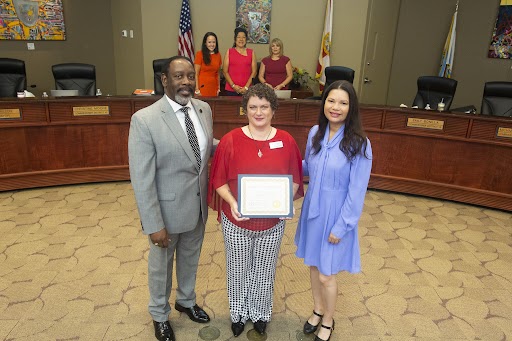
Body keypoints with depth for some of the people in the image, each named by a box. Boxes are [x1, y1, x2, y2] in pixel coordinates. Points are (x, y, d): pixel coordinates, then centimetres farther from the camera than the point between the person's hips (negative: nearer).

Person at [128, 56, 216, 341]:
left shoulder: (204, 109, -3)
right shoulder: (145, 120, -22)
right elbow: (142, 179, -20)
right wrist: (154, 225, -20)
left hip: (198, 206, 5)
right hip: (168, 209, -5)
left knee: (190, 259, 26)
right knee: (161, 265, 19)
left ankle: (186, 301, 54)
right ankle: (160, 315, 46)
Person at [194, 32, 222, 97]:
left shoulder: (218, 55, 10)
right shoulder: (200, 54, -5)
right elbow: (196, 73, -7)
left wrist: (218, 88, 11)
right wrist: (197, 90, -12)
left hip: (214, 88, 4)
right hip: (202, 87, -4)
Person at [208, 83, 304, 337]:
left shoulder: (286, 141, -6)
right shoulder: (230, 140, -11)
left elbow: (295, 178, 3)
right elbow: (219, 180, -6)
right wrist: (231, 202, -22)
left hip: (272, 222, 1)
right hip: (236, 221, -1)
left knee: (264, 271, 19)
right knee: (238, 269, 19)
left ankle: (260, 313, 45)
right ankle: (238, 313, 45)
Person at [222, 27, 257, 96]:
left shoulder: (251, 52, 8)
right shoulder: (229, 52, 7)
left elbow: (254, 72, 3)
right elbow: (225, 71, 3)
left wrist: (246, 87, -7)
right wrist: (233, 85, -8)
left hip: (246, 90, 0)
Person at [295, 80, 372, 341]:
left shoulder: (359, 144, -19)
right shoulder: (315, 132, -3)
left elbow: (357, 191, -16)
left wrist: (341, 227, -15)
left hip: (336, 214, -5)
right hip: (313, 210, 5)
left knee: (326, 275, 7)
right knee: (313, 265, 20)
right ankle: (318, 309, 46)